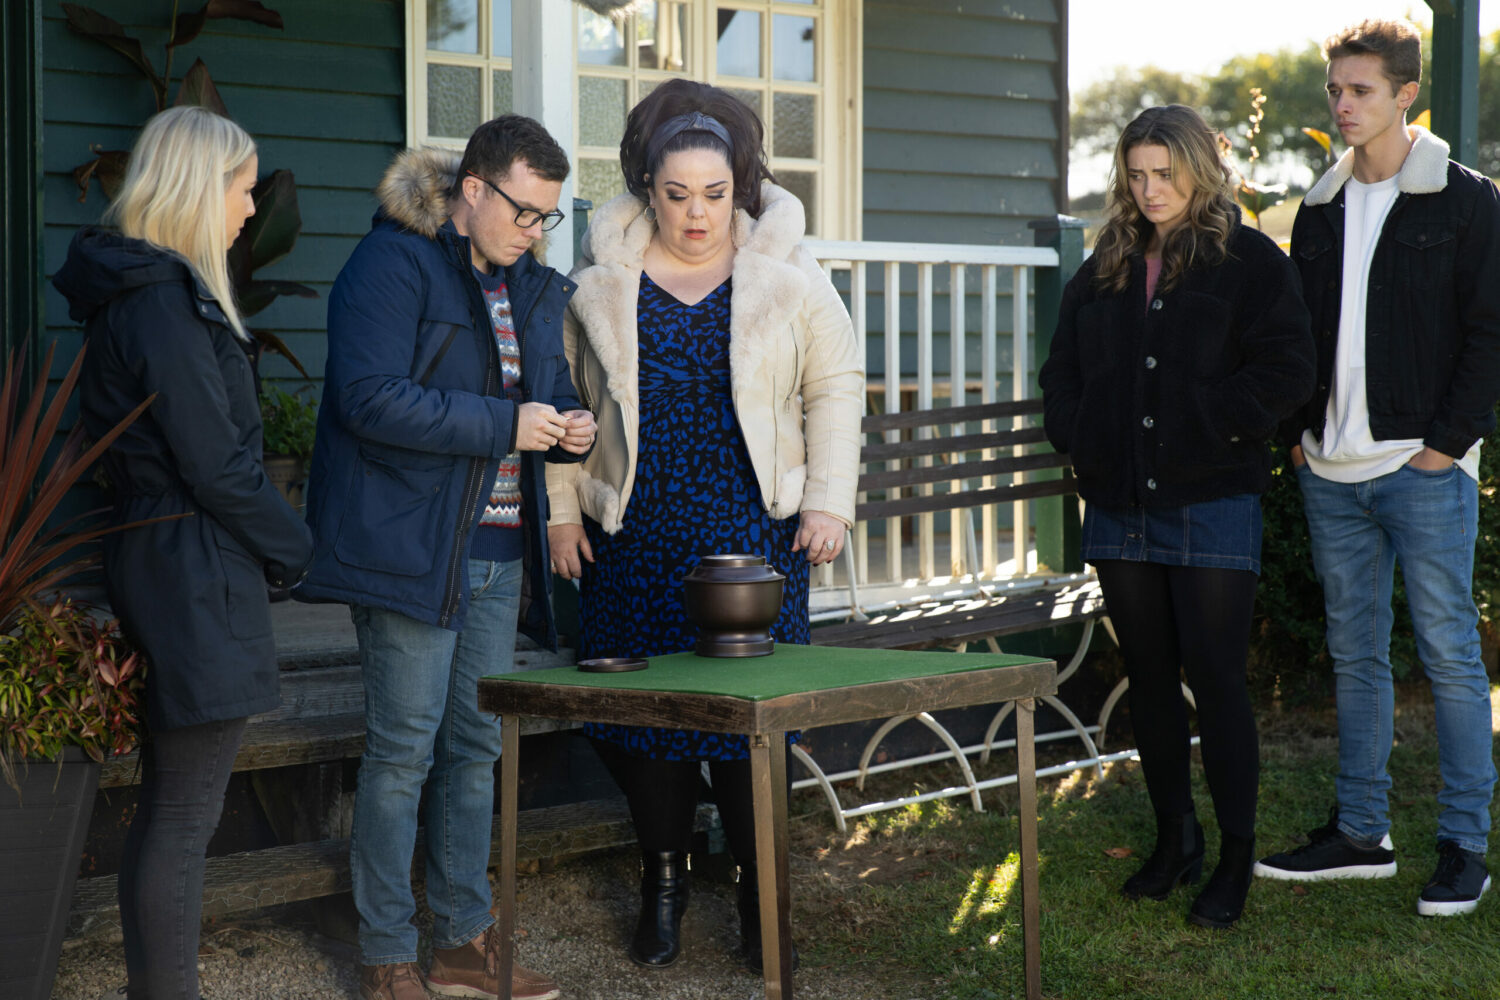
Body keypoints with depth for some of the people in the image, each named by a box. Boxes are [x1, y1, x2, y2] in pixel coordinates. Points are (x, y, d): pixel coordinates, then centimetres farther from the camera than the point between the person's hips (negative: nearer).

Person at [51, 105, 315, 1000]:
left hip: (157, 562, 11)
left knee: (169, 810, 16)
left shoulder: (139, 291, 14)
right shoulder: (167, 304, -17)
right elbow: (217, 467, -19)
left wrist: (274, 542, 11)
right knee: (185, 818, -4)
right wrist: (291, 547, -5)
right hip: (197, 577, -11)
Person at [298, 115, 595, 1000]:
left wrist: (569, 429, 2)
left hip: (500, 553, 7)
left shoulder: (533, 288, 15)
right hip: (410, 549, -7)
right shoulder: (393, 265, -9)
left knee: (476, 749, 11)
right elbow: (370, 398, -20)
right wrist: (506, 424, -20)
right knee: (404, 750, -3)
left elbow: (547, 393, 27)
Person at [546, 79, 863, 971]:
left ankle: (759, 886, 11)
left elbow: (835, 387, 5)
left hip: (754, 529, -1)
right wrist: (563, 506, 5)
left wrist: (829, 501, -1)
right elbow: (566, 395, 10)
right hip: (635, 532, 1)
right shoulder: (601, 278, 5)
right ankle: (664, 880, 19)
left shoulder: (786, 274, 2)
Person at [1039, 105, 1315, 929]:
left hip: (1211, 501, -5)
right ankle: (1174, 839, 24)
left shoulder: (1250, 260, -1)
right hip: (1119, 505, 5)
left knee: (1216, 677, -4)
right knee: (1150, 677, 12)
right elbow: (1061, 372, 19)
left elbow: (1286, 370, -8)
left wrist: (1207, 428, -13)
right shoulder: (1103, 269, 14)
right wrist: (1081, 443, 4)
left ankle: (1236, 858, 7)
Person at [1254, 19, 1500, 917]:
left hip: (1424, 470, -6)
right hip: (1333, 472, 6)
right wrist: (1298, 431, 7)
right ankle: (1361, 833, 20)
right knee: (1355, 654, 11)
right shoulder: (1322, 211, 13)